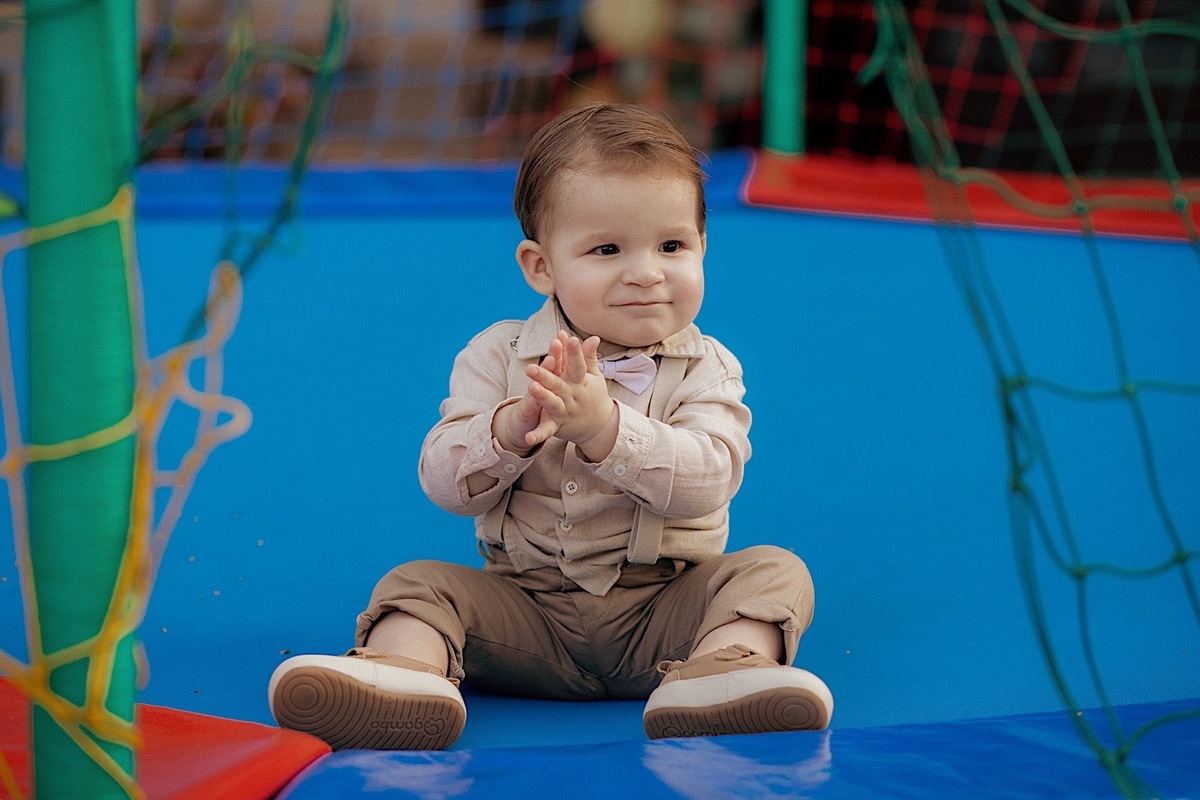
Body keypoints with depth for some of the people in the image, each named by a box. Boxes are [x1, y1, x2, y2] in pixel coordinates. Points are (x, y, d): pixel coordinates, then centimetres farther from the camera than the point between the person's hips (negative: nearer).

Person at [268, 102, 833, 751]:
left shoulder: (705, 369, -2)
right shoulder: (499, 356, 2)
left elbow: (706, 482, -20)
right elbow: (444, 483, -7)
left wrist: (603, 427, -33)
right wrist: (512, 427, -28)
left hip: (662, 611, -1)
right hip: (525, 610, 1)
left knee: (773, 571, -22)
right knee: (417, 583, -17)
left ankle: (725, 664, -50)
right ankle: (402, 667, -48)